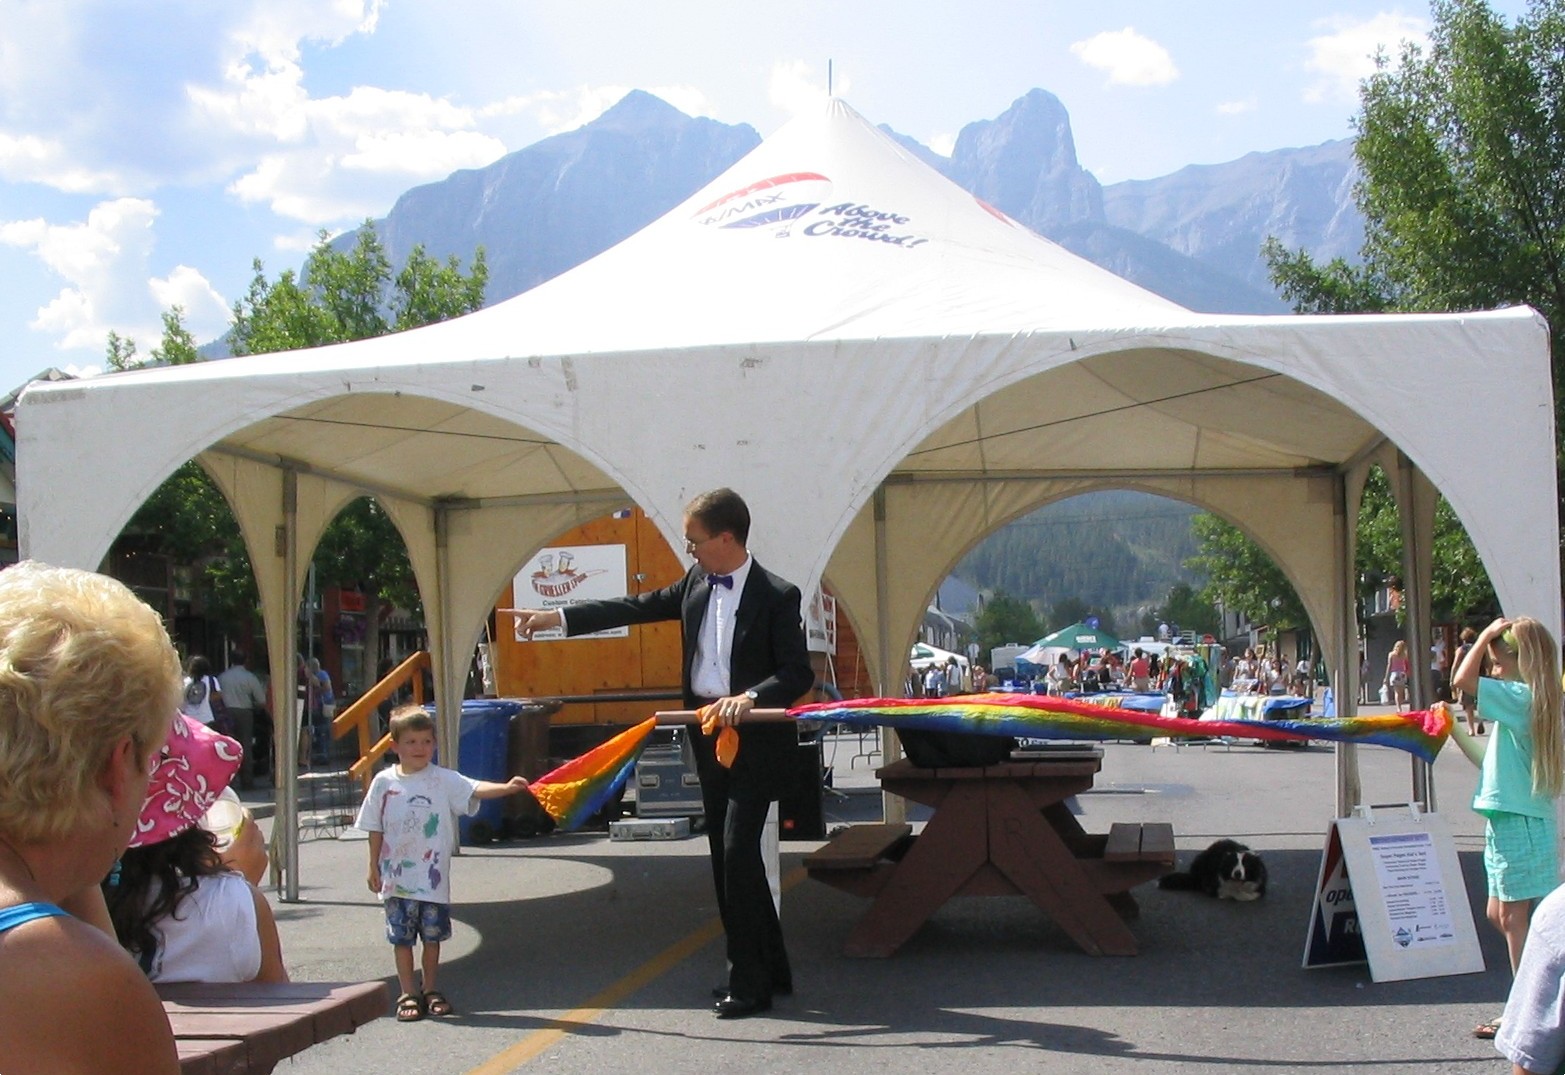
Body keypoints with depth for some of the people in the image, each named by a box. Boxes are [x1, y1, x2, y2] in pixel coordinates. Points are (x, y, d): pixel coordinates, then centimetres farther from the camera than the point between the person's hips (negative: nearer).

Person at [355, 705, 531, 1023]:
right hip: (397, 876, 0)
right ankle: (409, 994, 17)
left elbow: (475, 789, -19)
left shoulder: (443, 779, -4)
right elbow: (375, 829, 5)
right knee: (402, 937, 6)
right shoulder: (384, 782, -1)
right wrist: (373, 867, 5)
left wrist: (506, 787, -36)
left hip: (433, 876, 0)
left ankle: (430, 990, 26)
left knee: (433, 935, 10)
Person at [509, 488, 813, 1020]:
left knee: (738, 850, -11)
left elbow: (799, 674, -15)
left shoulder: (777, 596, -13)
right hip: (709, 736, 8)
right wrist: (558, 617, 12)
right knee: (726, 856, 12)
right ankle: (770, 970, 23)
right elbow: (639, 607, 14)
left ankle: (749, 983, -1)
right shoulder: (697, 582, 7)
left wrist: (750, 697, -31)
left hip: (755, 740, -8)